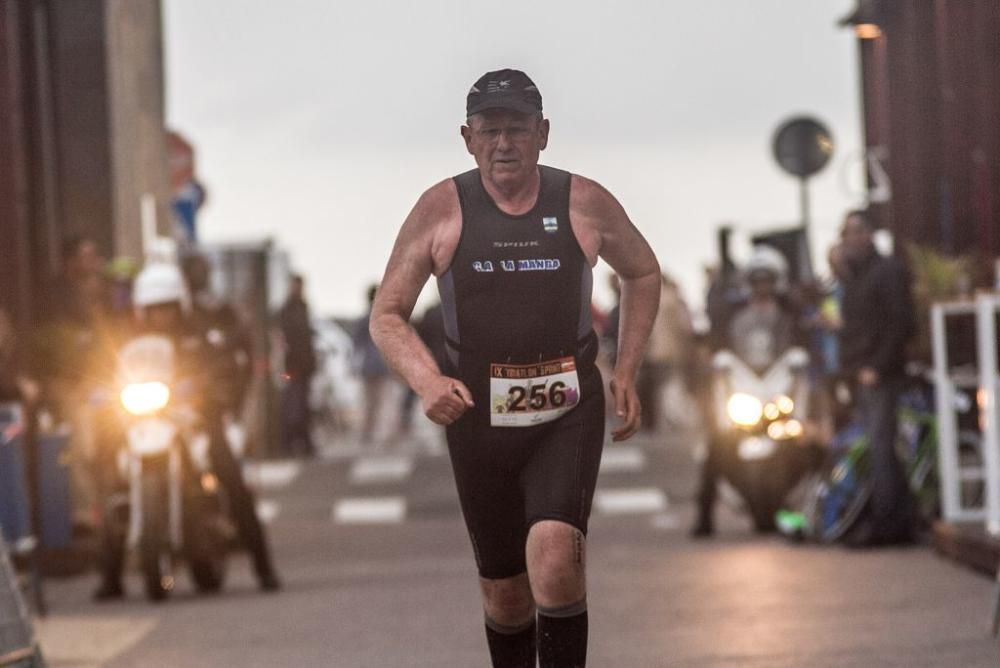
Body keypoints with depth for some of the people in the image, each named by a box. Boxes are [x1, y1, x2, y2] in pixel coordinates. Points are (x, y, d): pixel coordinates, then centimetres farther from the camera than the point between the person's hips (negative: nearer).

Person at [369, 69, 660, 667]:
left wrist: (626, 373, 9)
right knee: (505, 591, 10)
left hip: (568, 412, -1)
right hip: (479, 416, 1)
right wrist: (427, 381, -16)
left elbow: (644, 273, 18)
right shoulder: (441, 210, -2)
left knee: (555, 555, -24)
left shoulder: (585, 204, -1)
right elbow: (387, 315, 3)